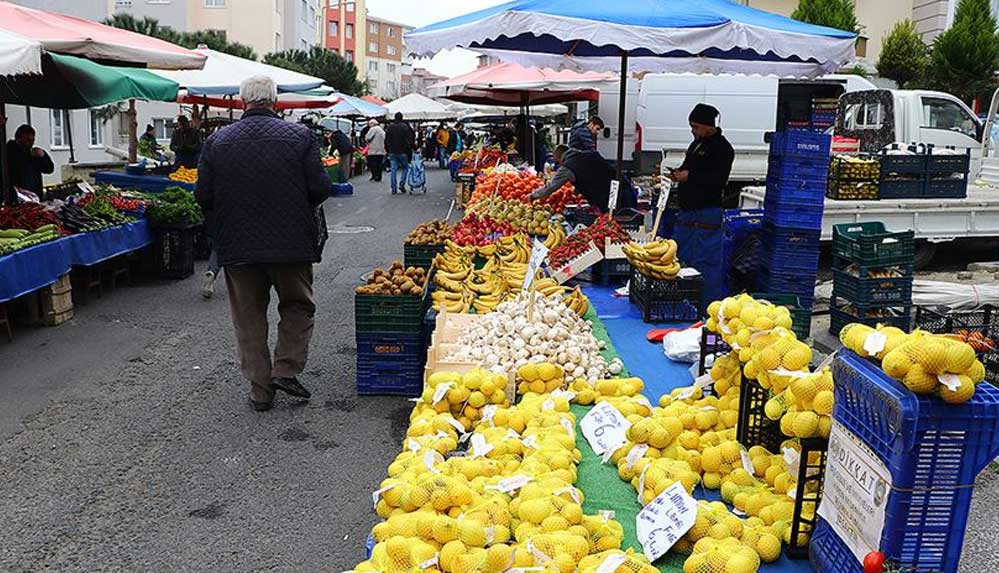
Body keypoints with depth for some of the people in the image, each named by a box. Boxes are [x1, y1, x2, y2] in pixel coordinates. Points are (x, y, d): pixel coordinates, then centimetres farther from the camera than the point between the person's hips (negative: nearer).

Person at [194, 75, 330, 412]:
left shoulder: (217, 141, -1)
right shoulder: (300, 136, -6)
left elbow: (203, 197, -1)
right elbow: (320, 188, -9)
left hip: (238, 246, 2)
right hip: (292, 243, -1)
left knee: (249, 317, 12)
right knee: (298, 307, 18)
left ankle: (260, 390, 17)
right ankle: (286, 369, 7)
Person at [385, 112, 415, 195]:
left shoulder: (390, 127, 5)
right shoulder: (405, 126, -7)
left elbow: (386, 140, 8)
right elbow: (409, 139, -10)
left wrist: (387, 150, 15)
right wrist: (409, 149, -2)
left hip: (392, 152, 3)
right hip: (402, 152, -3)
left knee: (393, 169, 4)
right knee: (405, 168, 12)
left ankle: (394, 188, 1)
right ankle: (402, 184, -3)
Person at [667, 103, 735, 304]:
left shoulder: (722, 148, -10)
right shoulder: (697, 143, 18)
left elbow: (719, 178, -21)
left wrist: (690, 175, -19)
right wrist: (679, 173, 9)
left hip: (707, 212, -10)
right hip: (687, 210, 10)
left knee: (705, 261, -8)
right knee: (680, 255, 14)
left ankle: (710, 304, -1)